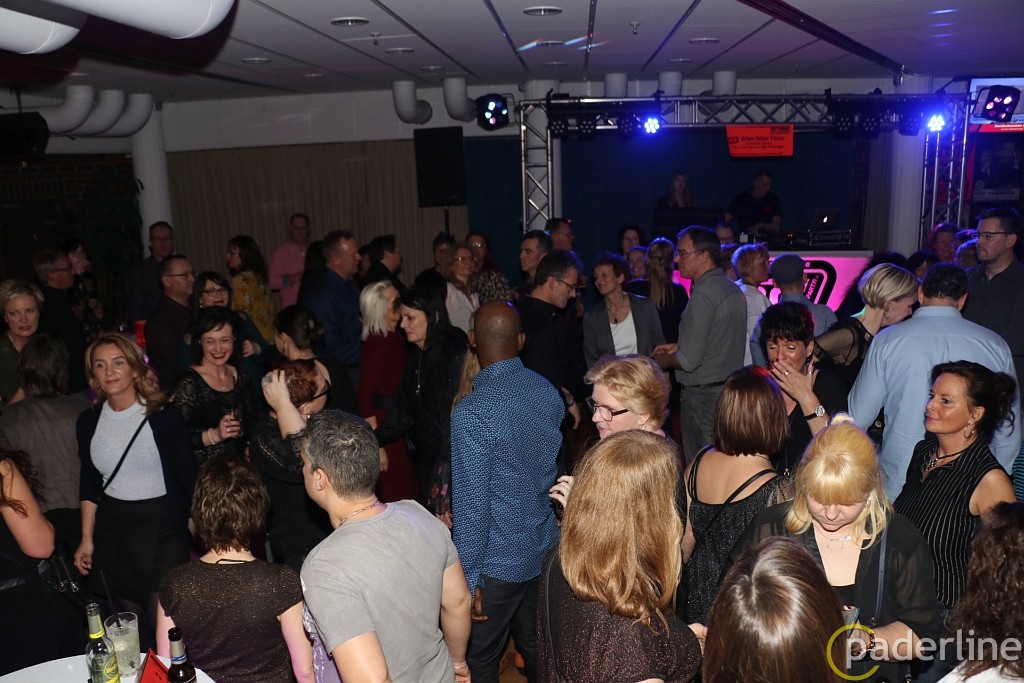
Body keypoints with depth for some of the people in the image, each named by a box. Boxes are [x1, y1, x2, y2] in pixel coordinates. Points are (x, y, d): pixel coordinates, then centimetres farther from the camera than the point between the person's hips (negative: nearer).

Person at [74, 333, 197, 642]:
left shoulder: (164, 416, -10)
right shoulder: (88, 422, 5)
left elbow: (189, 474, -8)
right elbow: (89, 485, 13)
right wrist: (87, 539, 11)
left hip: (162, 527, -4)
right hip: (113, 530, 4)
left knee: (163, 618, -4)